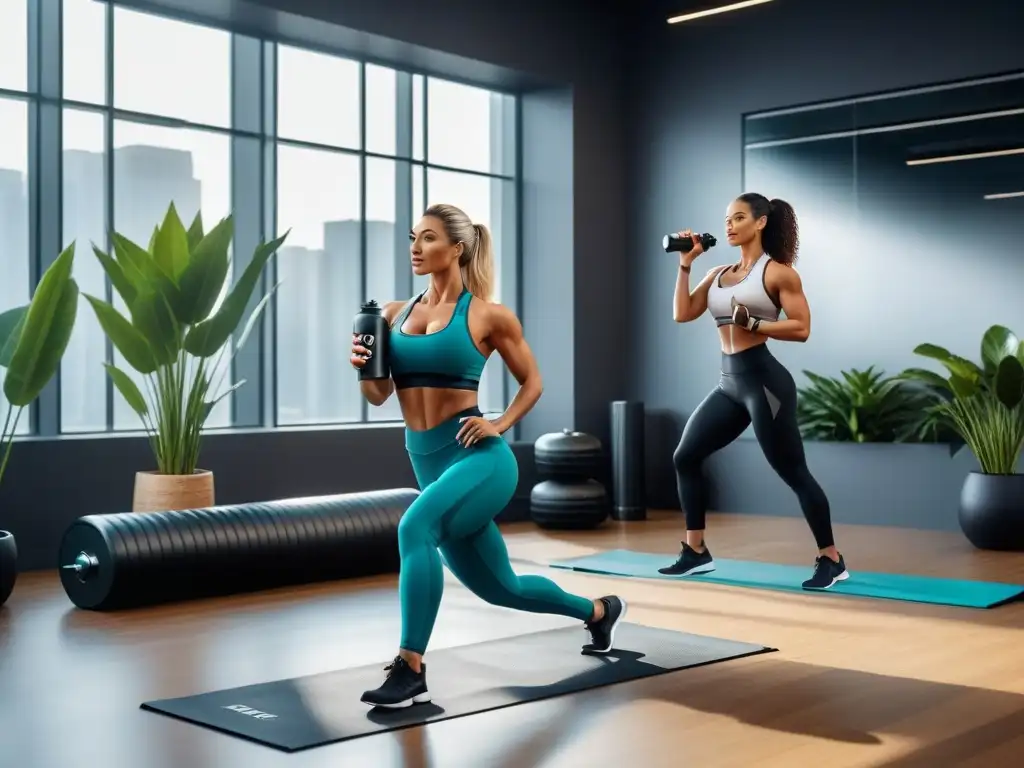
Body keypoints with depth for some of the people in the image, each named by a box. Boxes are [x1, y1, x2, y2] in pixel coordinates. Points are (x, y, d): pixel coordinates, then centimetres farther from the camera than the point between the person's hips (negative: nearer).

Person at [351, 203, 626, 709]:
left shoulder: (487, 315, -3)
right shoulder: (394, 313, 9)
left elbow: (532, 384, 6)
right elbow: (378, 394, 10)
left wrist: (499, 425, -9)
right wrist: (361, 366, -9)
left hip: (481, 458, -6)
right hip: (426, 461, 6)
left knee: (415, 528, -34)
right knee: (500, 588, 18)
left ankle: (411, 671, -25)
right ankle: (599, 611, 45)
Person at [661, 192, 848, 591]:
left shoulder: (778, 272, -4)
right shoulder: (718, 274, 15)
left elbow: (801, 328, -9)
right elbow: (682, 313, 5)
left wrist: (753, 324, -19)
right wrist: (685, 263, 5)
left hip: (764, 379, -8)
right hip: (729, 382, 8)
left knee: (793, 472, -5)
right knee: (684, 458, 8)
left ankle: (831, 560, 7)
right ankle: (696, 552, 17)